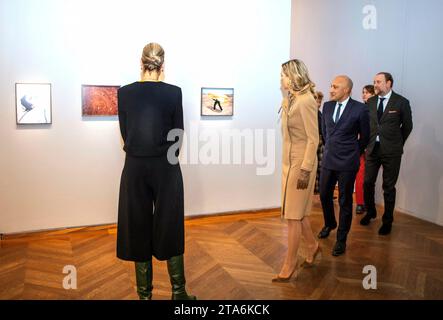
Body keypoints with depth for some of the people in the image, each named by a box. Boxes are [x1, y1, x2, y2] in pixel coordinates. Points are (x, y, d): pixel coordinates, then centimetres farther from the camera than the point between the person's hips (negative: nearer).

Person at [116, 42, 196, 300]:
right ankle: (178, 292, 20)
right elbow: (178, 134, 0)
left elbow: (125, 133, 5)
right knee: (170, 227, 11)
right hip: (166, 167, -1)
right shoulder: (173, 92, -6)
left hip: (135, 167, 1)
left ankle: (145, 293, 21)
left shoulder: (124, 92, -2)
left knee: (138, 228, 12)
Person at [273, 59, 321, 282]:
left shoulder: (305, 100, -16)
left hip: (301, 163, -8)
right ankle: (312, 246, 40)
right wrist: (287, 163, 12)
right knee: (297, 211, 19)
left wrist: (305, 169, -20)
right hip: (289, 161, 8)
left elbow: (313, 139, -18)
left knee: (294, 215, 0)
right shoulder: (289, 100, 9)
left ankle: (289, 265, 13)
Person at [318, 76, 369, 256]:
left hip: (347, 163, -5)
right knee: (324, 195, 15)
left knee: (345, 201, 6)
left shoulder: (360, 109, -11)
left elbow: (365, 136, 2)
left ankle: (341, 239, 21)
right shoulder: (327, 106, 3)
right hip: (328, 160, 5)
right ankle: (329, 224, 43)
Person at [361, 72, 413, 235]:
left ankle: (387, 220, 20)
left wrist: (397, 143, 9)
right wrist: (367, 142, 8)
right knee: (367, 183, 8)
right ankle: (370, 212, 32)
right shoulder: (370, 102, 4)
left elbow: (407, 126, 4)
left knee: (388, 186, 6)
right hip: (372, 148, 3)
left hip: (391, 151, -3)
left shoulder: (401, 102, -5)